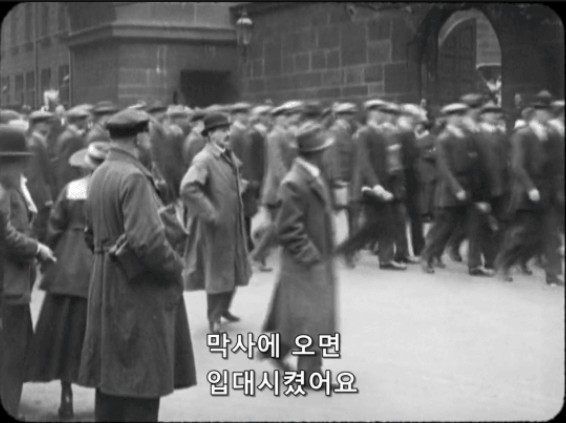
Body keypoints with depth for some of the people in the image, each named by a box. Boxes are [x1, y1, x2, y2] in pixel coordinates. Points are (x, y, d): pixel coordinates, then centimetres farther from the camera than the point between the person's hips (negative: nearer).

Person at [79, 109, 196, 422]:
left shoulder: (99, 175, 10)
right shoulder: (134, 177, -19)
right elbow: (146, 240, -26)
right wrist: (175, 266, -12)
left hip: (106, 284, 9)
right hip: (139, 289, -9)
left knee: (110, 372, 15)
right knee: (142, 377, -1)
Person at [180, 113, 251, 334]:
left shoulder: (229, 156, 6)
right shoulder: (204, 160, -21)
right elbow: (188, 188, -32)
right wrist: (210, 213, -28)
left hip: (233, 224, 8)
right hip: (215, 227, -8)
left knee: (234, 269, 18)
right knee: (217, 272, 4)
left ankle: (223, 308, 36)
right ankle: (214, 318, 19)